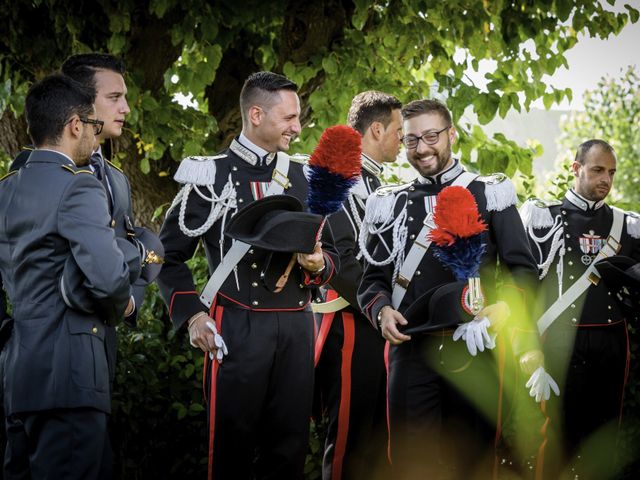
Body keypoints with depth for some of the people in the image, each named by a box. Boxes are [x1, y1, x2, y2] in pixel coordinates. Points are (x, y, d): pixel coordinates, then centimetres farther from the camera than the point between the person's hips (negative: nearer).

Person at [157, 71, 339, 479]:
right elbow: (172, 253, 1)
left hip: (296, 328, 4)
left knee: (289, 445, 6)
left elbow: (330, 252, 19)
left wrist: (318, 264, -5)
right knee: (232, 444, 0)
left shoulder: (303, 177, 12)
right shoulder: (211, 176, -1)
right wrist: (191, 314, -10)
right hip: (237, 329, -4)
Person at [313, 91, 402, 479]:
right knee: (349, 433, -5)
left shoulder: (374, 184, 17)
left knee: (377, 431, 13)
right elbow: (340, 260, -21)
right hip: (351, 322, -10)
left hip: (378, 322, 10)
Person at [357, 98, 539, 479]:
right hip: (412, 351, 1)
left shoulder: (489, 195, 5)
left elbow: (524, 268, 3)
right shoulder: (390, 204, 12)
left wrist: (504, 306, -17)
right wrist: (382, 310, -8)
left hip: (474, 351, -1)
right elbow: (373, 279, 13)